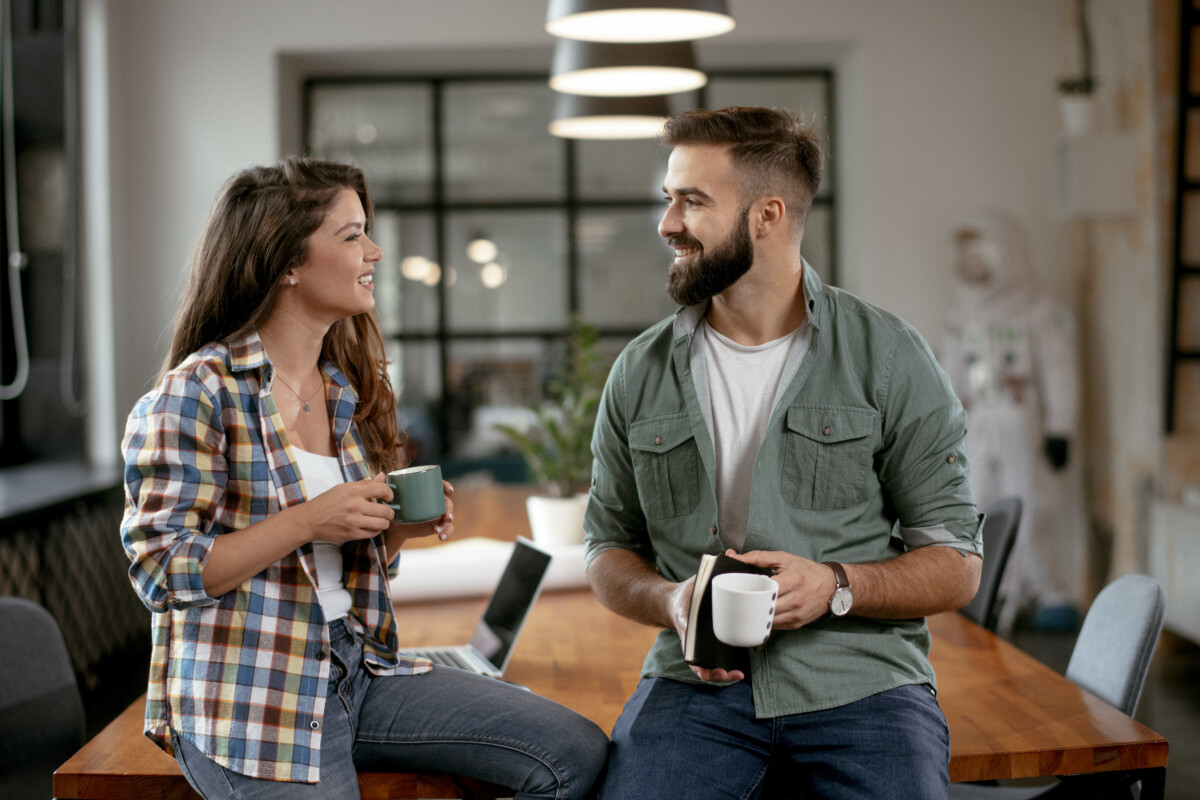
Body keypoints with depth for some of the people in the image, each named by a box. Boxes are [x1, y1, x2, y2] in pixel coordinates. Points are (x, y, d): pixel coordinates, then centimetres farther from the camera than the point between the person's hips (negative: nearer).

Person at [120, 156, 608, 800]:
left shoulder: (352, 391, 12)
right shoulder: (197, 394, -10)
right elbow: (161, 571, -15)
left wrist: (399, 528, -3)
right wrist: (309, 520, -22)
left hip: (357, 670, 7)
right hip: (247, 700, -7)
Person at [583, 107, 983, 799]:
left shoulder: (889, 358, 1)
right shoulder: (641, 373, 9)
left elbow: (955, 568, 3)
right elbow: (610, 548, 16)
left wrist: (836, 585, -15)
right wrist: (672, 601, -6)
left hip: (859, 682, -1)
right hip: (697, 683, 1)